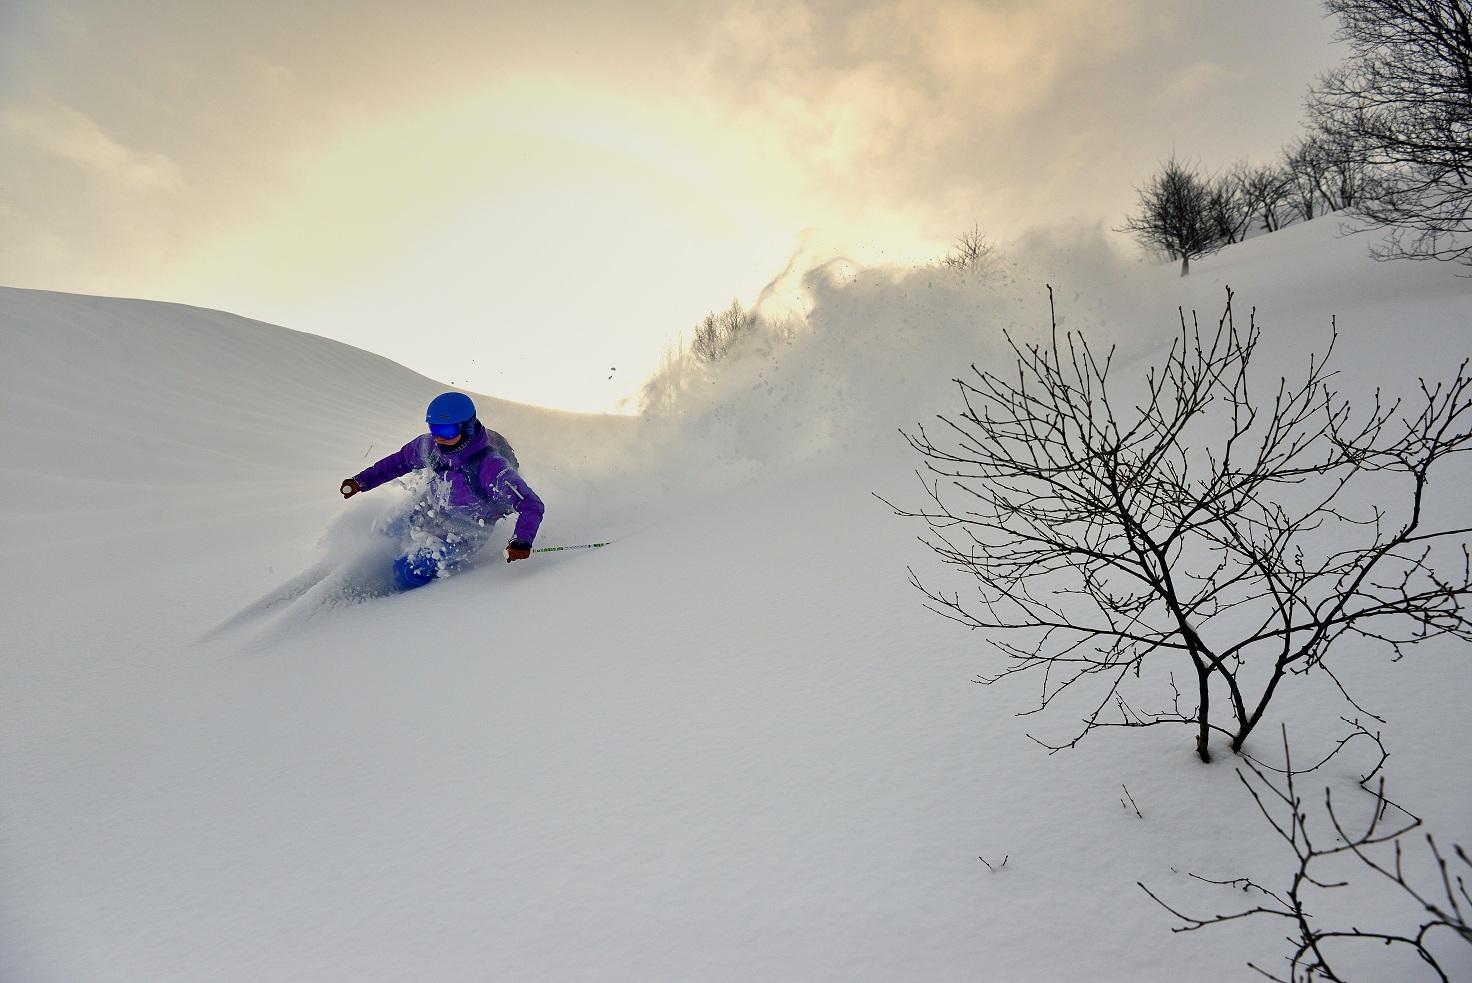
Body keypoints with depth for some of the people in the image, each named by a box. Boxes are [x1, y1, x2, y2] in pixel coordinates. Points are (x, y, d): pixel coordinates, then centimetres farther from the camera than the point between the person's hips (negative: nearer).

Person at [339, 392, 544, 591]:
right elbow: (399, 461, 10)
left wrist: (522, 540, -52)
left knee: (407, 574, -20)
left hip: (459, 538, -6)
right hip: (421, 520, 7)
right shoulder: (428, 445, -13)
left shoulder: (490, 467, -34)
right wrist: (361, 481, 8)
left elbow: (531, 505, -35)